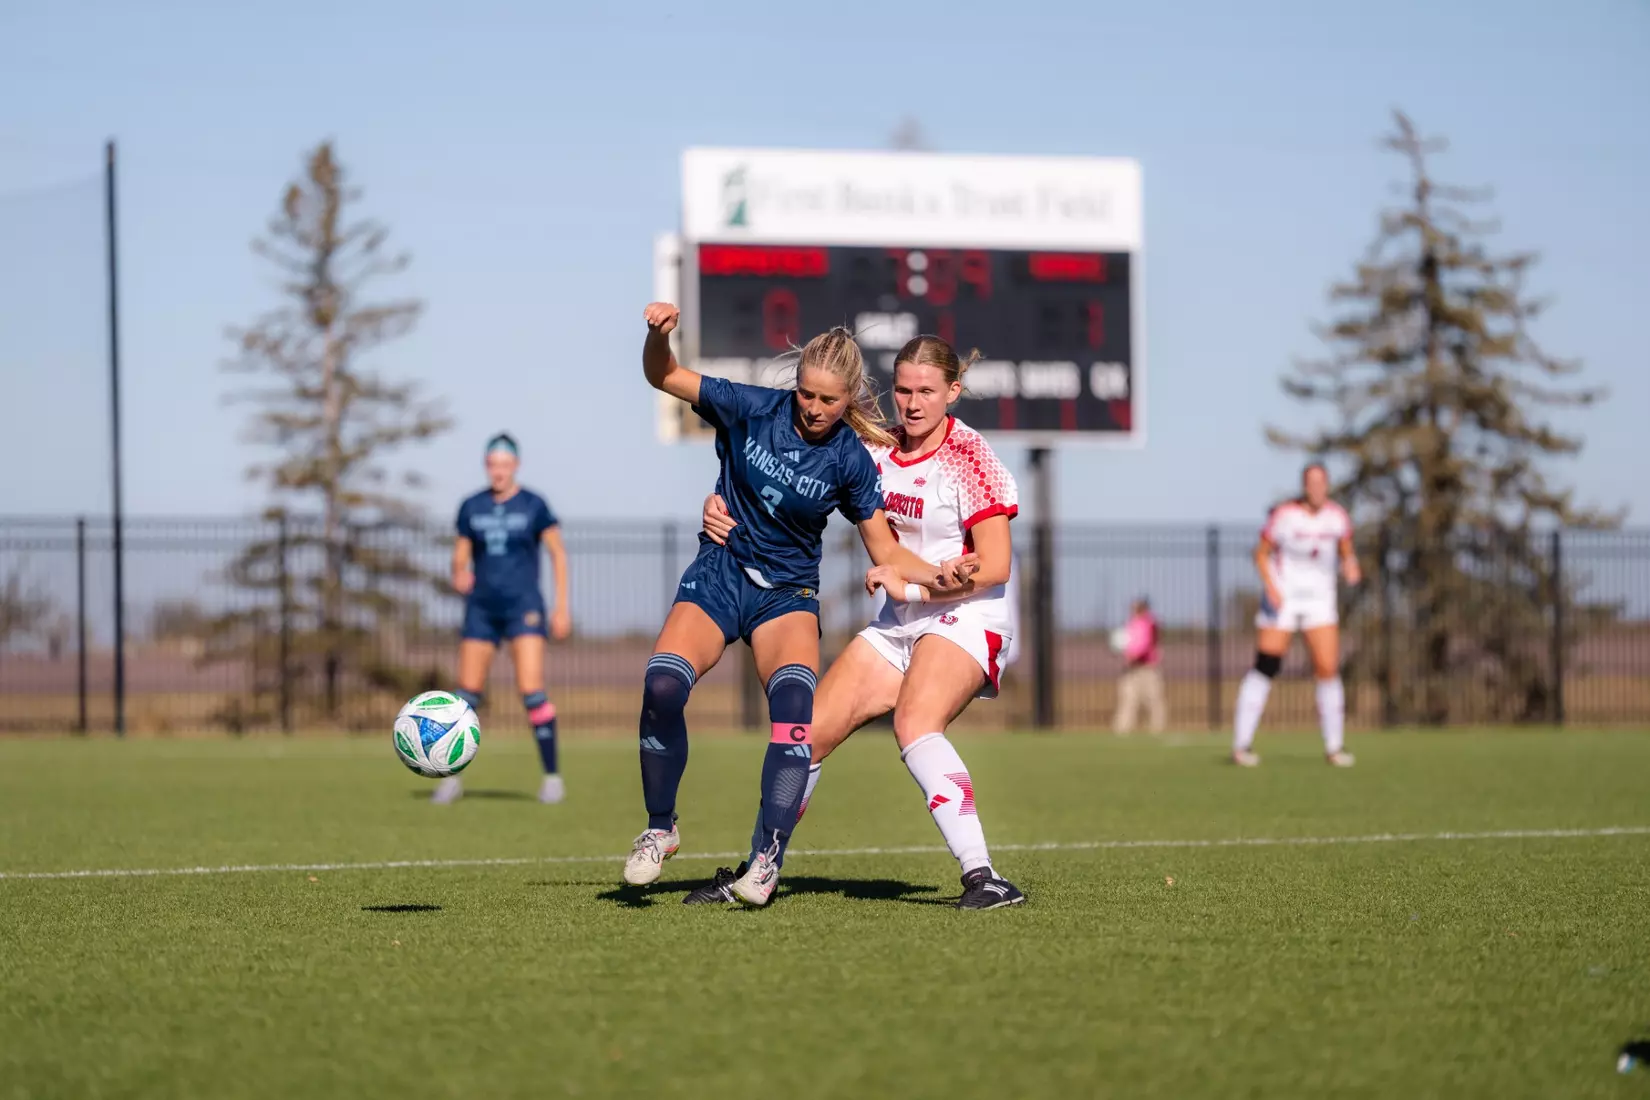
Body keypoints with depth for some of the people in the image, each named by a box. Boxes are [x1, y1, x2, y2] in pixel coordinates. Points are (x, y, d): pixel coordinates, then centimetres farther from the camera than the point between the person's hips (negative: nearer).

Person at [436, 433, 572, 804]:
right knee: (467, 695, 4)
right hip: (481, 607, 3)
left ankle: (552, 776, -7)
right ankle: (452, 778, 15)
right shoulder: (471, 507, 6)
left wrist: (562, 607, -1)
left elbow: (558, 552, 4)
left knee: (532, 691, -15)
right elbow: (460, 556, 10)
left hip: (523, 606, -3)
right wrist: (459, 576, -14)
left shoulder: (533, 505, -2)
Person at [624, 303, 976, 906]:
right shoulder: (752, 408, -7)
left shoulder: (850, 460, -6)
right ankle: (660, 829, -3)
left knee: (794, 701, -28)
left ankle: (766, 857, -25)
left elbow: (885, 550, 1)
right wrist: (659, 335, -23)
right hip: (718, 575, 0)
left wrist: (935, 574, -18)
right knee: (662, 687, -24)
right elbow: (662, 376, -2)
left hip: (788, 592, 0)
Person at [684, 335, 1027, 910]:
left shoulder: (970, 458, -13)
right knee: (810, 729, 2)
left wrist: (911, 586, -23)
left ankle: (983, 876, -38)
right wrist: (724, 504, -6)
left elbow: (994, 567, -19)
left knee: (914, 725, -33)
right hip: (900, 626, 7)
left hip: (967, 620, -7)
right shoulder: (878, 450, 5)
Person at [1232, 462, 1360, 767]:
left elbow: (1346, 552, 10)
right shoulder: (1284, 515, -11)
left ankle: (1334, 745, 5)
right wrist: (1271, 587, -16)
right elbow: (1262, 553, -3)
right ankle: (1241, 744, -1)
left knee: (1328, 669, -8)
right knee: (1265, 667, -8)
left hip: (1320, 599, 3)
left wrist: (1351, 567, -13)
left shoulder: (1337, 517, -1)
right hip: (1282, 599, -3)